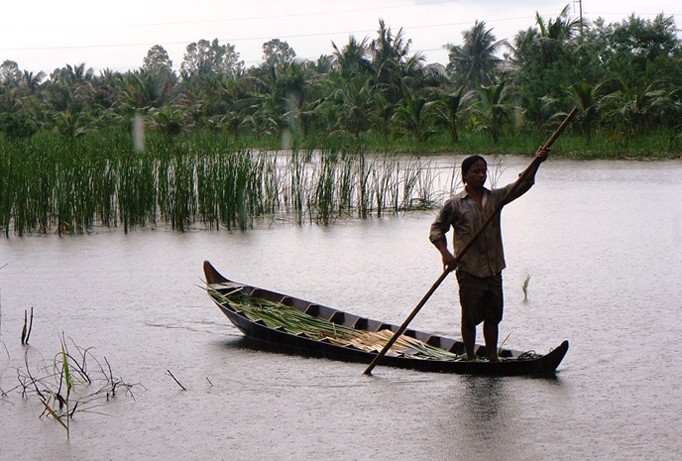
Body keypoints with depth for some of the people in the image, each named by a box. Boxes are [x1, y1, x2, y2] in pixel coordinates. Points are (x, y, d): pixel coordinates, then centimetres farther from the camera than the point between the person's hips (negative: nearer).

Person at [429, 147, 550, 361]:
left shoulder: (495, 197, 7)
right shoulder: (455, 204, -5)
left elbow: (521, 185, -3)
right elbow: (436, 229, -2)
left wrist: (536, 163, -18)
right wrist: (445, 253, -17)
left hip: (493, 270, 4)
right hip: (469, 271, -4)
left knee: (493, 316, 10)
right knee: (470, 318, 5)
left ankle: (492, 358, 18)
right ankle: (471, 359, 16)